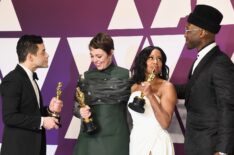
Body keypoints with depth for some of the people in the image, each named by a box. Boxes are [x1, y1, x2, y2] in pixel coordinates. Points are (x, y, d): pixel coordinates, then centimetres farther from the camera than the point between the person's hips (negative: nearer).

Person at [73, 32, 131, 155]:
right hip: (89, 137, 2)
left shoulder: (124, 75, -1)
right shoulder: (86, 76, 7)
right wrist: (80, 111, -13)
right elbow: (75, 105, 9)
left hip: (115, 136, -2)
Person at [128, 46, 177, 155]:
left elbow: (165, 123, -18)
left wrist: (150, 95, -22)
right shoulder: (134, 87, 7)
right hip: (136, 142, 5)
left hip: (156, 143, -5)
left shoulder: (167, 86, -8)